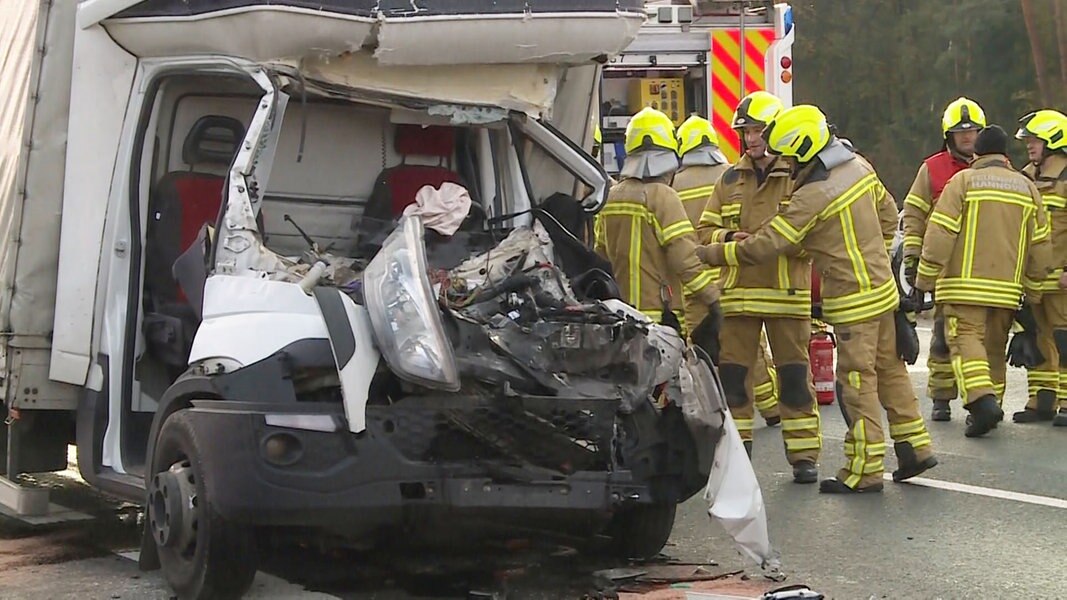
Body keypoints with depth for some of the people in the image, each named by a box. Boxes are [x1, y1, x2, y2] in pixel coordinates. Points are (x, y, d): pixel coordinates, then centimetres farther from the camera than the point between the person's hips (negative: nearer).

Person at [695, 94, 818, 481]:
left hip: (788, 293, -4)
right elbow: (706, 229, 13)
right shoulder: (730, 180, 13)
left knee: (795, 376, 1)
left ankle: (804, 455, 8)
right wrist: (728, 238, -8)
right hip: (738, 292, 4)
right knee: (731, 374, 4)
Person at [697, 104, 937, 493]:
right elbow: (888, 213, 16)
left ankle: (864, 471, 4)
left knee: (857, 382, -2)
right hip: (882, 289, 8)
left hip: (854, 301, -8)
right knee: (889, 369, 17)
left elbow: (767, 244, -20)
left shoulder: (813, 196, -21)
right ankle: (915, 447, 23)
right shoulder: (859, 168, 3)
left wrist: (712, 254, -13)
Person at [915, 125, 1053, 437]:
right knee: (994, 347, 15)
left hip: (965, 284, -4)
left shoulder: (963, 181, -3)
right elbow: (1040, 246, 13)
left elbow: (940, 233, -10)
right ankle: (990, 405, 20)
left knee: (966, 340, -7)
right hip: (1007, 289, 5)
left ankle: (982, 399, -27)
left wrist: (925, 279, -3)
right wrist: (1033, 291, 21)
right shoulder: (1027, 188, 12)